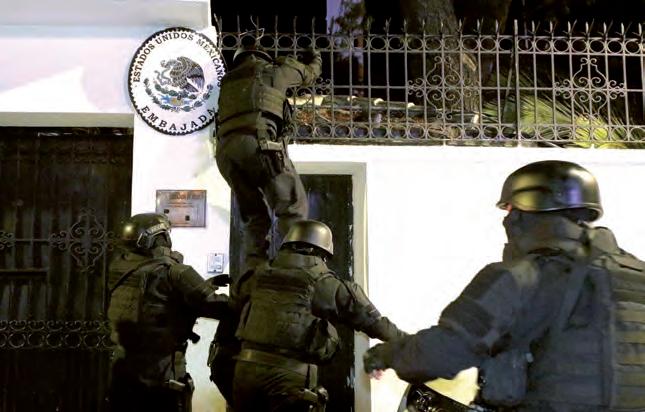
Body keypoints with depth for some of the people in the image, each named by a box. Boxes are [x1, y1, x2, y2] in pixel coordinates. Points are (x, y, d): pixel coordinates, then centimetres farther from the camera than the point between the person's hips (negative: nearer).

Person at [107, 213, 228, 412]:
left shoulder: (118, 269, 3)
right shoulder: (174, 273, -16)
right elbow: (215, 305, -18)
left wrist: (206, 285, 14)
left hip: (122, 375, 6)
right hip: (161, 380, -6)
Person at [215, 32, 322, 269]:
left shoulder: (228, 80, 30)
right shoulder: (273, 70, 19)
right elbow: (309, 74, 35)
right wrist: (316, 59, 59)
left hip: (225, 149, 5)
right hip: (258, 142, -5)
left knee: (254, 216, 11)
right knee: (292, 207, -4)